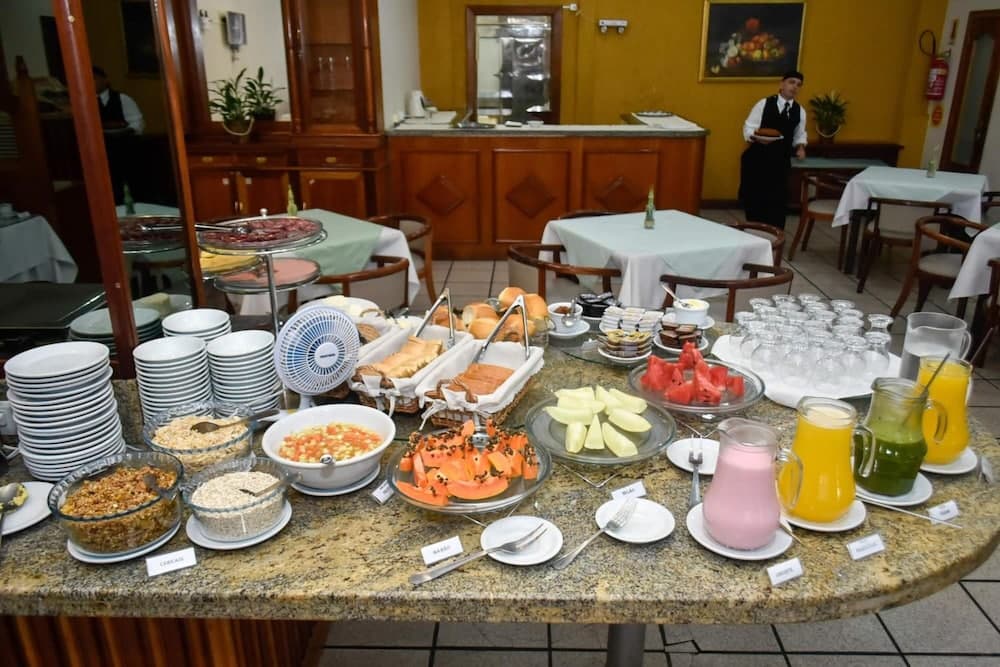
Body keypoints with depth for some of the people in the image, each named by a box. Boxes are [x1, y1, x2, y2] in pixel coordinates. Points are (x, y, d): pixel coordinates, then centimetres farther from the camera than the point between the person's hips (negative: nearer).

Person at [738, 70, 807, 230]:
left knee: (778, 199, 1)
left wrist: (800, 147, -4)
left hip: (781, 161, 3)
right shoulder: (764, 104, -3)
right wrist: (758, 137, -25)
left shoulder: (800, 111, 7)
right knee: (753, 197, 4)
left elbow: (799, 135, 16)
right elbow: (748, 128, -6)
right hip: (757, 158, -3)